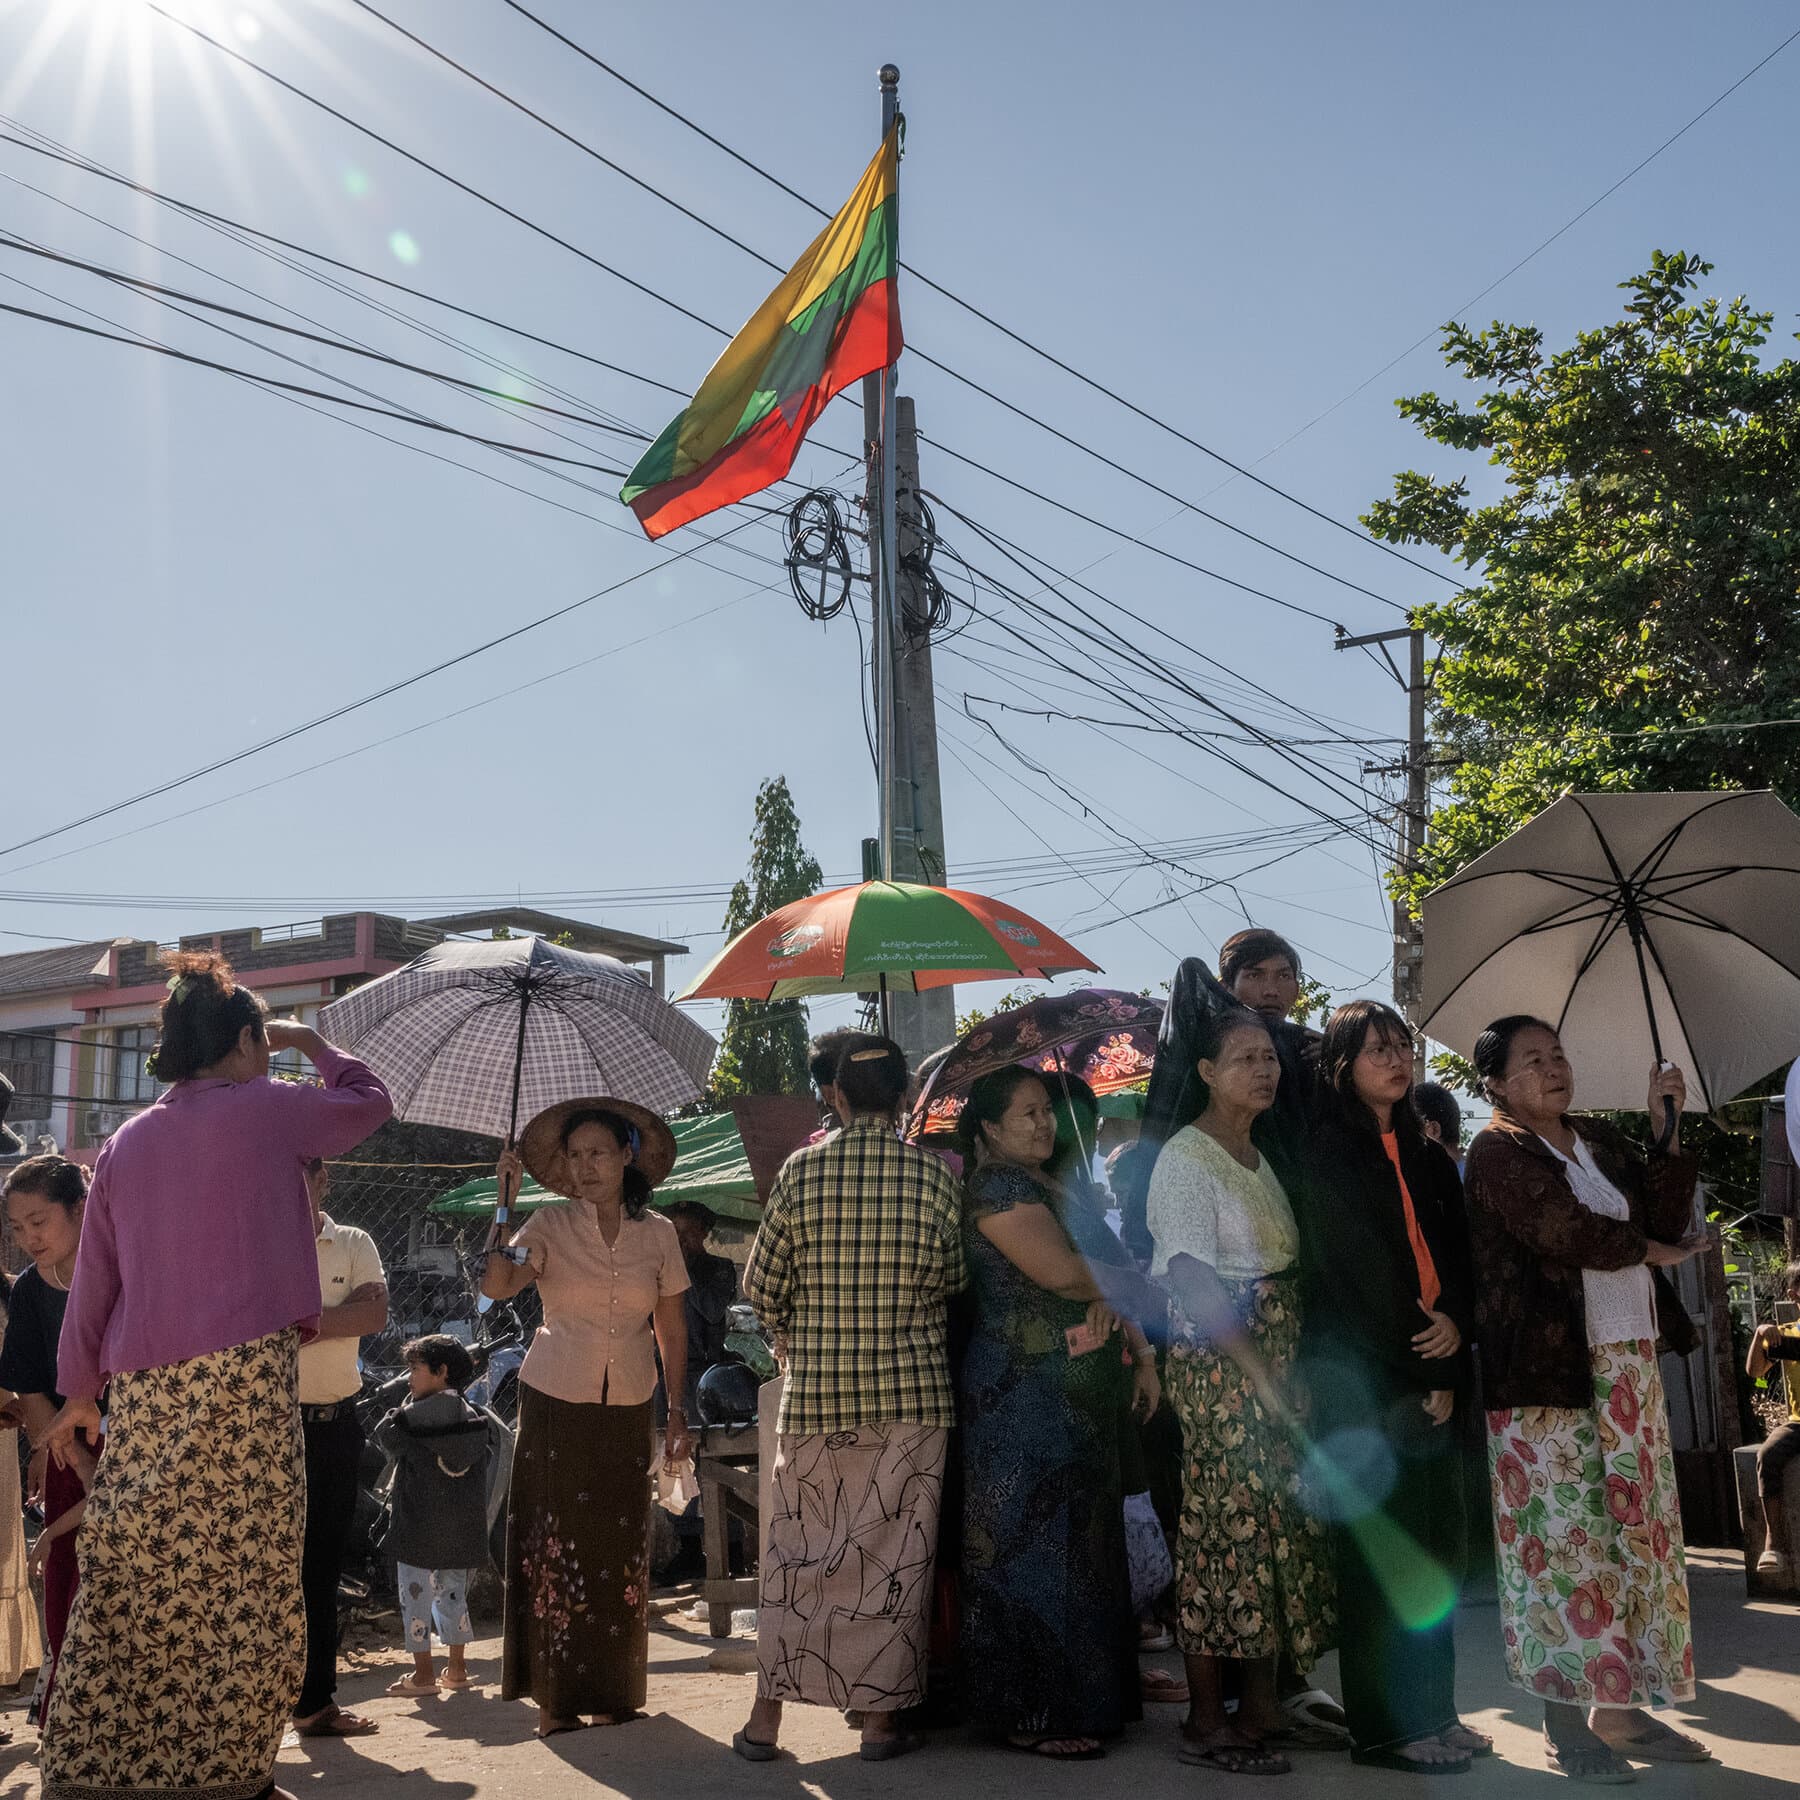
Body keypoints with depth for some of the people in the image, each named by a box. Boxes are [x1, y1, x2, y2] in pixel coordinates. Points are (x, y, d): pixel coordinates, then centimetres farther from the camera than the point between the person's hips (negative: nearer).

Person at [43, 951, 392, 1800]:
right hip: (242, 1377, -6)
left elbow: (93, 1278, 17)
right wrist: (309, 1041, 28)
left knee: (127, 1586, 9)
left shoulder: (125, 1143, 15)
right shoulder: (263, 1108, 0)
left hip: (143, 1389, 6)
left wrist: (80, 1388, 22)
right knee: (243, 1583, 1)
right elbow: (370, 1101, 15)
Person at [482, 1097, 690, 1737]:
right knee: (555, 1546, -2)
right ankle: (554, 1697, 8)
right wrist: (504, 1202, -23)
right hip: (555, 1403, -2)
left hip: (627, 1409, 2)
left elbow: (671, 1330, 9)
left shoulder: (658, 1233, 3)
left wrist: (678, 1413, 8)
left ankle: (611, 1692, 18)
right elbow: (496, 1285, -19)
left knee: (620, 1550, 5)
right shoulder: (549, 1226, -3)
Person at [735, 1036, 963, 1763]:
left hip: (817, 1389, 1)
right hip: (911, 1391, 0)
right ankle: (880, 1717, 13)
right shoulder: (934, 1175, -5)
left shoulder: (800, 1169, -5)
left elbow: (761, 1284, 1)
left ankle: (768, 1715, 13)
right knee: (895, 1552, 7)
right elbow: (953, 1280, 4)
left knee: (796, 1546, 9)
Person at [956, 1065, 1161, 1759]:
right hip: (1023, 1395, -9)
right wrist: (1122, 1286, -4)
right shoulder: (998, 1183, -11)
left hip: (1073, 1399, 9)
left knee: (1073, 1543, 13)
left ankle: (1078, 1699, 22)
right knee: (1032, 1546, -3)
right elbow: (1059, 1270, -22)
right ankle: (1032, 1715, 4)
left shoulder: (1043, 1186, 18)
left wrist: (1104, 1298, -9)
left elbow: (1084, 1280, 14)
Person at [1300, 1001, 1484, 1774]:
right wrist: (1418, 1378, -8)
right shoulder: (1328, 1157, -4)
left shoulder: (1427, 1157, 16)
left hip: (1430, 1376, 6)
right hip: (1365, 1380, -6)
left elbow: (1455, 1260, 14)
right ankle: (1386, 1726, 4)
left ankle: (1432, 1711, 18)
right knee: (1382, 1549, -4)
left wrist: (1456, 1324, -8)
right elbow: (1348, 1275, -9)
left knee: (1437, 1545, 8)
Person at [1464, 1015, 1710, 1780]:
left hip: (1628, 1360, 7)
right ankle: (1567, 1719, 4)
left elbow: (1665, 1218, 6)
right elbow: (1569, 1233, -18)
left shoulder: (1602, 1141, 14)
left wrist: (1666, 1126, 1)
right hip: (1547, 1368, -7)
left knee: (1632, 1531, 8)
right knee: (1562, 1537, -4)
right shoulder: (1496, 1152, -7)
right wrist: (1651, 1250, -3)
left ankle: (1620, 1703, 17)